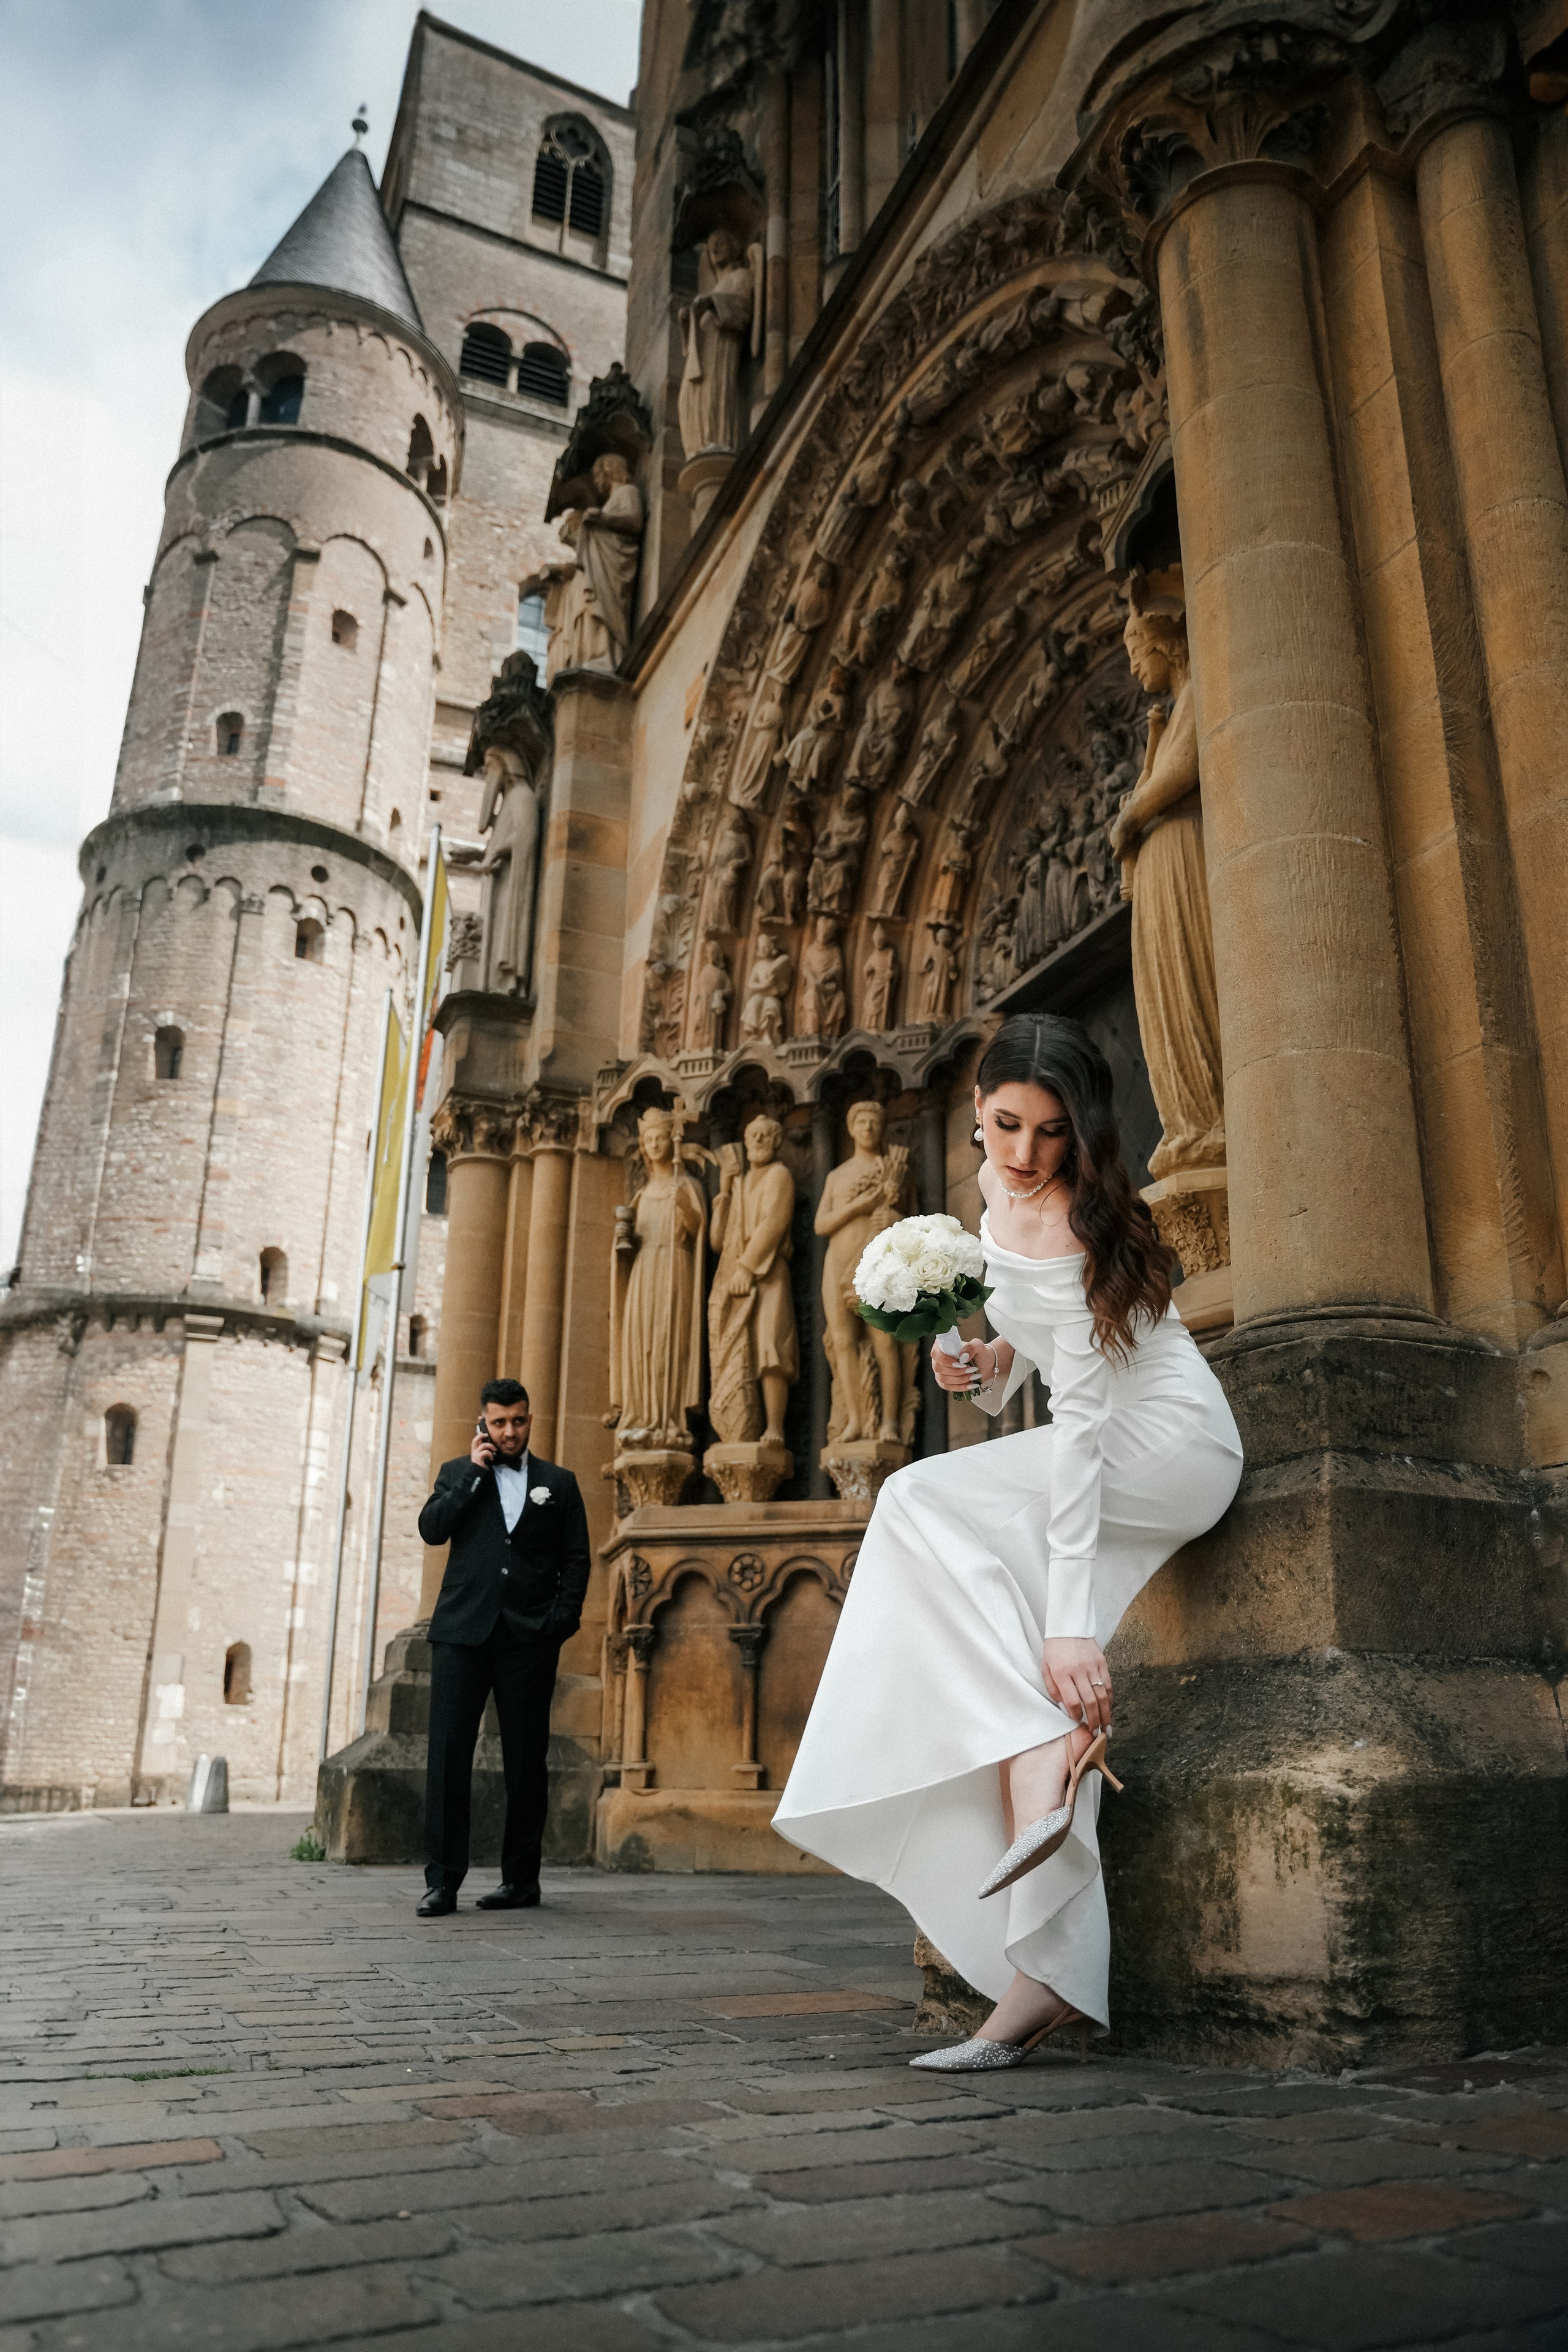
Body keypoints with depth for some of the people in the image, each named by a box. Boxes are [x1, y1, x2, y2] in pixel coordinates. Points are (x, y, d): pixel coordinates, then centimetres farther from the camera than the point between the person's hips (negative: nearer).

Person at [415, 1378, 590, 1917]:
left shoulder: (558, 1483, 12)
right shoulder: (458, 1473, 13)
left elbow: (576, 1558, 9)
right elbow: (431, 1529, -3)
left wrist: (563, 1619, -3)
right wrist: (474, 1471, -5)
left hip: (529, 1637, 0)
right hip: (462, 1630, 0)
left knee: (526, 1760, 4)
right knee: (448, 1753, -4)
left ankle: (521, 1878, 14)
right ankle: (442, 1879, 2)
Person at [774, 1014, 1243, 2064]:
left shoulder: (1067, 1230, -25)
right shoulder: (1002, 1184, 2)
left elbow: (1079, 1431, -31)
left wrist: (1070, 1621, -34)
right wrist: (997, 1359, -3)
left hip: (1170, 1440, -8)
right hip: (1113, 1454, 8)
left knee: (923, 1498, -23)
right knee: (1012, 1665, -10)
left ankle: (1049, 1769, -22)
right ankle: (1054, 1975, -10)